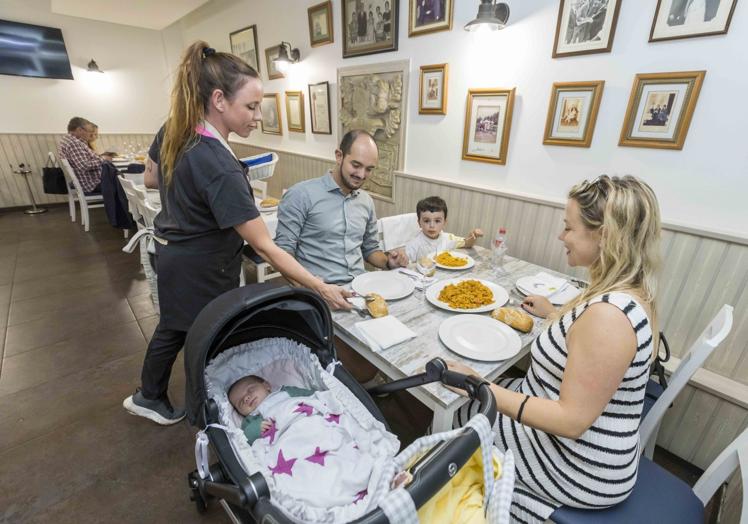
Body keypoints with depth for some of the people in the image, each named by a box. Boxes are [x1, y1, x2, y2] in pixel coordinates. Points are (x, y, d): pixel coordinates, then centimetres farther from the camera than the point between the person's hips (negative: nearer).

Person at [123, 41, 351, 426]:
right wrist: (321, 288, -30)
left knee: (174, 327, 26)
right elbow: (264, 247, -34)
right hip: (202, 269, -9)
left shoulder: (173, 130, -7)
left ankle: (148, 396, 52)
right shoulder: (218, 167, -34)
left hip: (172, 252, 9)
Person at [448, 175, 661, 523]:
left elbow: (572, 420, -29)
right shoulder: (630, 293, -3)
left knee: (455, 414, 6)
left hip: (580, 470, -8)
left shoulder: (608, 314, -33)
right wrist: (554, 315, 18)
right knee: (471, 402, 16)